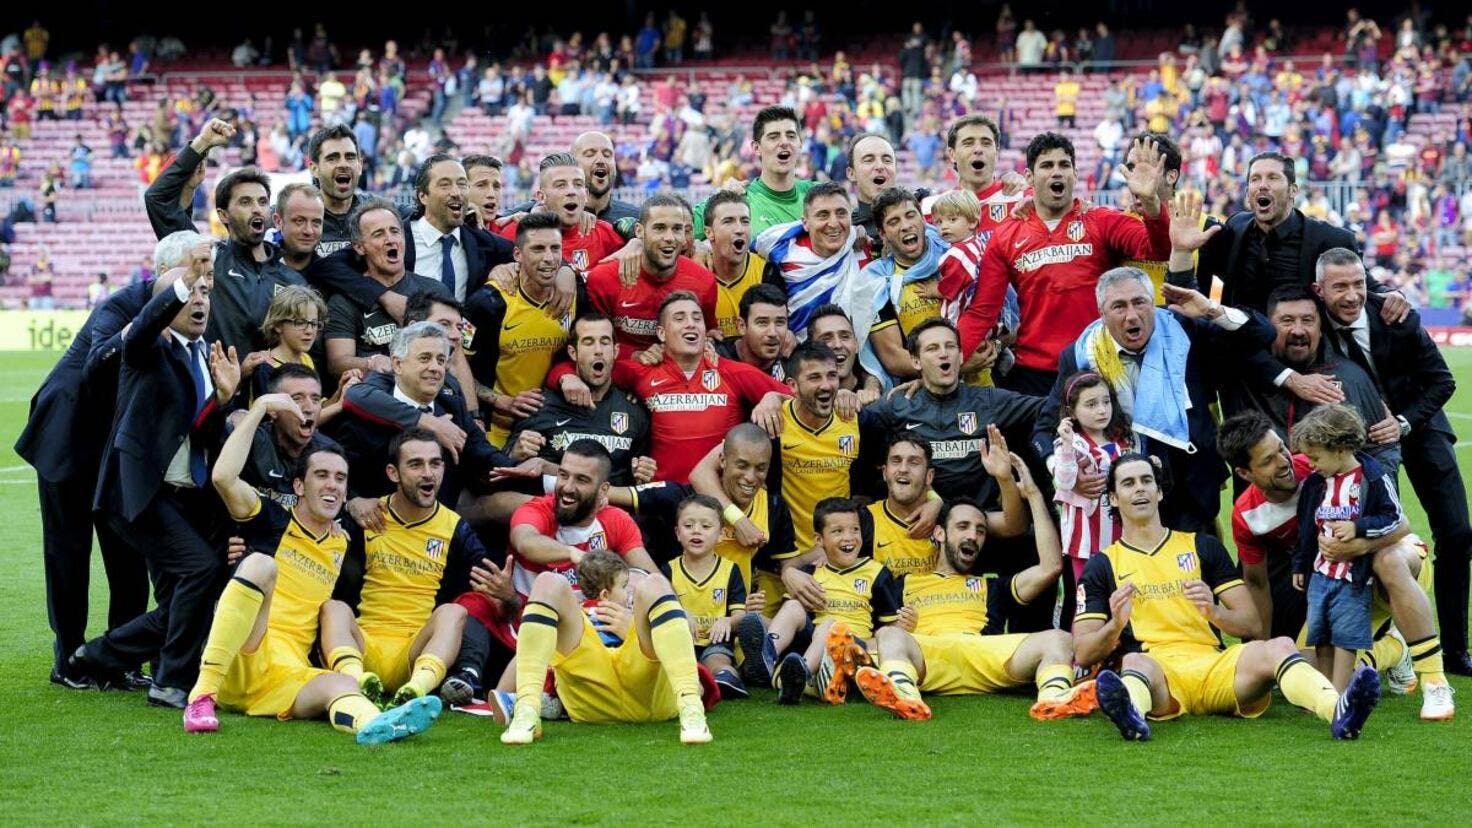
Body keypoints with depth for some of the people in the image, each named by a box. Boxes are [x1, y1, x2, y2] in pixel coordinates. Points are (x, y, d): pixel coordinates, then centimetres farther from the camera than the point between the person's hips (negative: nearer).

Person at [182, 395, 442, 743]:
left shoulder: (344, 545, 22)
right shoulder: (272, 521, 8)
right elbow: (223, 476, -9)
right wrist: (260, 407, -3)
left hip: (287, 678, 4)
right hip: (236, 666, -4)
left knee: (342, 685, -29)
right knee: (261, 564, -28)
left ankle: (374, 724, -71)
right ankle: (203, 696, -37)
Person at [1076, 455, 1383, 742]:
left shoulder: (1202, 547, 23)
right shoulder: (1103, 565, 18)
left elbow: (1253, 625, 15)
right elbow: (1082, 653, 9)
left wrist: (1214, 612, -7)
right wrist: (1115, 625, -13)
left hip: (1216, 667, 2)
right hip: (1158, 673, -2)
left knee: (1279, 647, -27)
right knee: (1134, 661, -38)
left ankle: (1339, 711, -58)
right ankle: (1130, 713, -75)